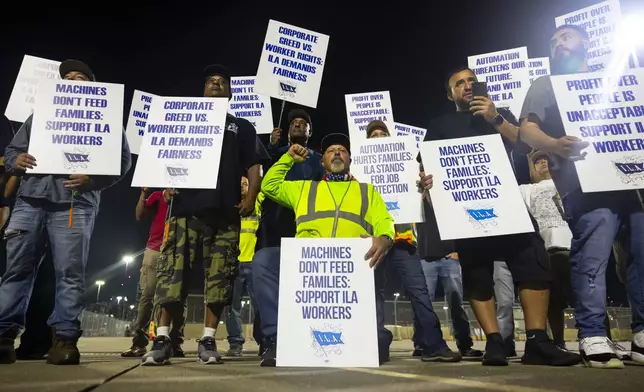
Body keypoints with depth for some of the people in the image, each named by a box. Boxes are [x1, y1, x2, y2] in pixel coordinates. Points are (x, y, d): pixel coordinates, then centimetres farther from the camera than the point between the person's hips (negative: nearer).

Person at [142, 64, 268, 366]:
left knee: (219, 276, -3)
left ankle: (208, 340, 4)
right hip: (187, 205, 0)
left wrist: (251, 197, -5)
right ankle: (162, 338, -1)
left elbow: (253, 165, 12)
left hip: (225, 210, 0)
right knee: (173, 271, -8)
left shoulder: (242, 127, 23)